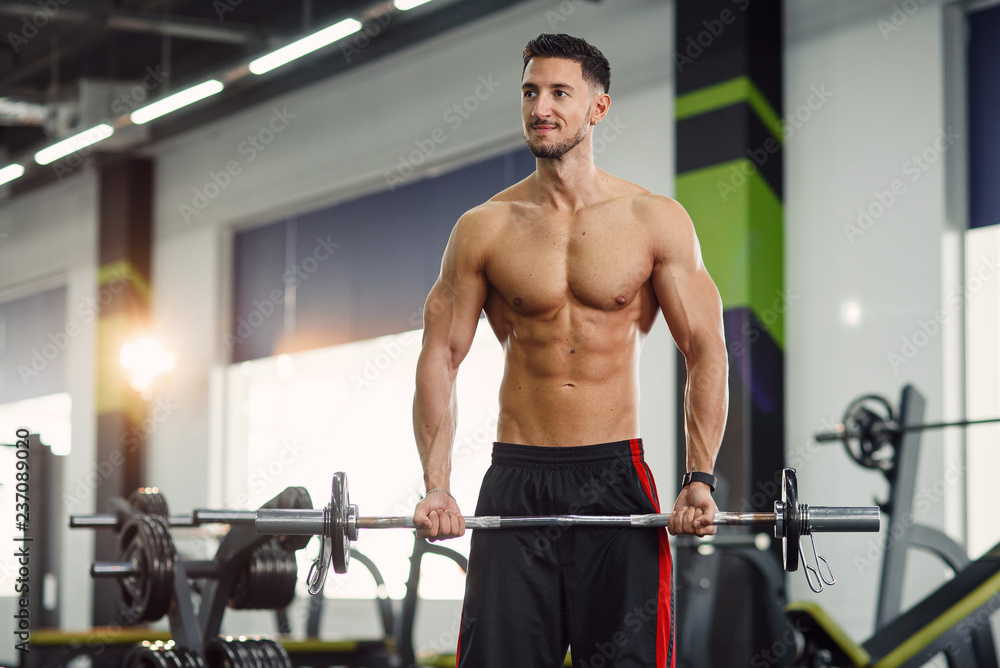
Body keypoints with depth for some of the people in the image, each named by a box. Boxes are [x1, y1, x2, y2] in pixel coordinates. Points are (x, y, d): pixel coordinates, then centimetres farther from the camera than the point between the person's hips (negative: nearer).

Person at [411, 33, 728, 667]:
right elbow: (441, 355, 4)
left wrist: (701, 480, -8)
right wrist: (437, 486, -5)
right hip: (516, 480, 1)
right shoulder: (484, 228, 3)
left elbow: (707, 352, 0)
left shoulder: (656, 221, 1)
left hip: (616, 476, -1)